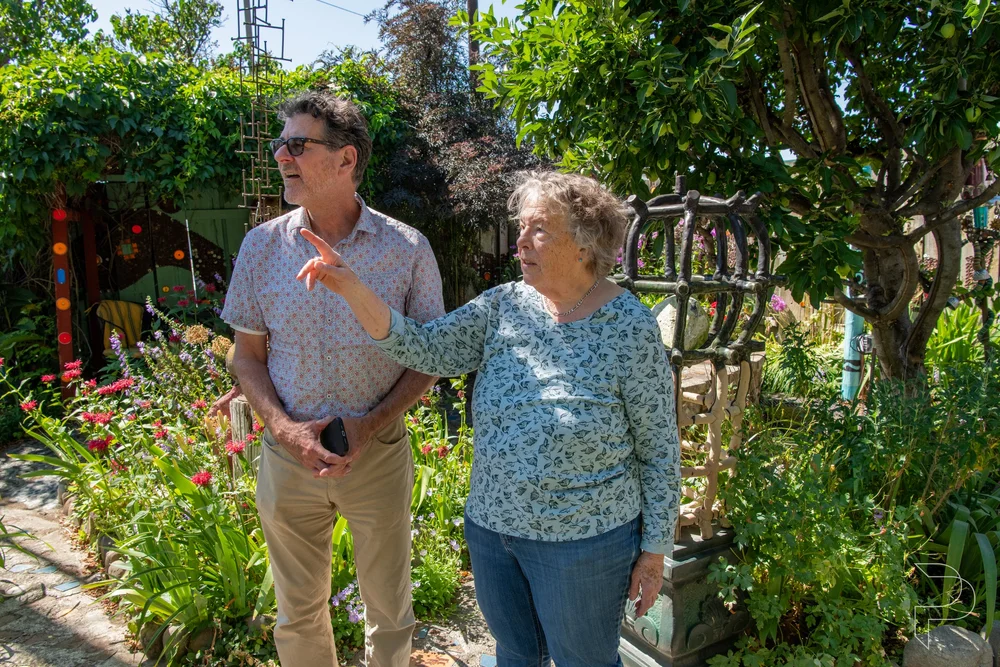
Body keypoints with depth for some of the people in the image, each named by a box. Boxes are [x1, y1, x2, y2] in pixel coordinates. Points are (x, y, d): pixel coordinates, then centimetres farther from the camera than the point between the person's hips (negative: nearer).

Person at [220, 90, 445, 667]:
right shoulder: (263, 246, -2)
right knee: (299, 614, 20)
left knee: (390, 613, 16)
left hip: (379, 454, -1)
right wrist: (283, 427, -13)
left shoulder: (408, 248, -8)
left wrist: (372, 424, -17)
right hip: (288, 456, 2)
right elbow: (248, 355, 4)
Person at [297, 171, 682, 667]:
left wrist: (655, 548, -6)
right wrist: (352, 289, -24)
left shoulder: (631, 329, -15)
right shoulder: (504, 306, -3)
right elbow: (426, 349, -11)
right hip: (491, 524, 5)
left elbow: (659, 448, -10)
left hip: (582, 539, -4)